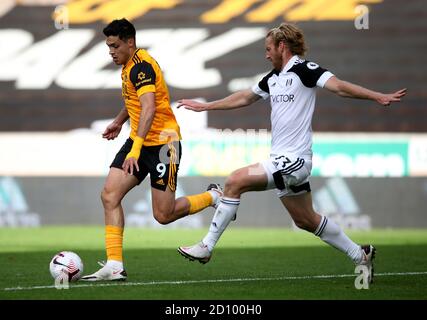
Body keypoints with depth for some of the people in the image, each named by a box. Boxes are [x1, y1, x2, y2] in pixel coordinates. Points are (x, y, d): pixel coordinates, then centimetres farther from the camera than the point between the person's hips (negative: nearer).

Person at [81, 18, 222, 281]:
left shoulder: (141, 66, -20)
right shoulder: (129, 65, 11)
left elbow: (149, 109, -33)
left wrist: (135, 149, -40)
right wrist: (119, 122, 28)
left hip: (163, 142, -9)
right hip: (139, 141, 9)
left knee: (163, 215, -3)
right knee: (110, 195, -7)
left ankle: (214, 197, 22)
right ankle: (114, 266, -9)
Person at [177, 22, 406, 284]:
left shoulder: (304, 69, -9)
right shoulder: (273, 78, 16)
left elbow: (338, 85, -21)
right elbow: (245, 98, 30)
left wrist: (378, 96, -33)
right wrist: (204, 106, 36)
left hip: (294, 159, -9)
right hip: (283, 159, 9)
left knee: (237, 180, -16)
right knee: (306, 220, 14)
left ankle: (206, 247, -11)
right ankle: (361, 255, 25)